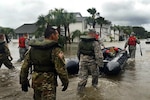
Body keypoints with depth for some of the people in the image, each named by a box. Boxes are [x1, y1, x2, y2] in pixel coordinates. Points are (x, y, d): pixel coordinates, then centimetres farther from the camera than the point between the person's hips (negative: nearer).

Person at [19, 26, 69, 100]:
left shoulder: (33, 48, 6)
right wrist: (65, 82, -3)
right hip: (48, 83, -6)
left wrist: (23, 81, 16)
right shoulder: (55, 50, -14)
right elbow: (61, 68, -17)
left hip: (35, 81, 7)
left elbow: (25, 66, 8)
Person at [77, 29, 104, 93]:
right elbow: (99, 54, -20)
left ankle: (80, 90, 9)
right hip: (92, 62, -4)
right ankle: (94, 85, 41)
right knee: (95, 74, 22)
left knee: (83, 76, 9)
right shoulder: (95, 43, -16)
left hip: (82, 62, 4)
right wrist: (100, 64, -14)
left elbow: (78, 53, 12)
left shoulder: (81, 42, 3)